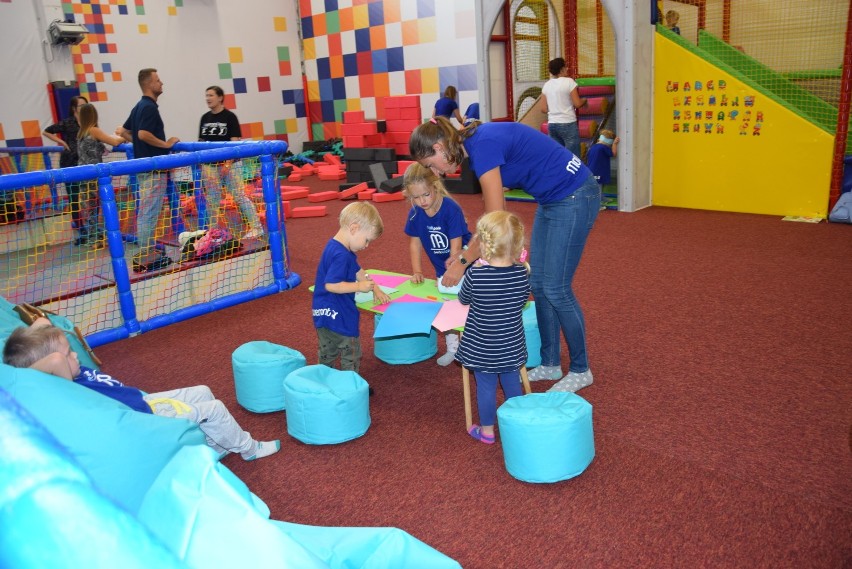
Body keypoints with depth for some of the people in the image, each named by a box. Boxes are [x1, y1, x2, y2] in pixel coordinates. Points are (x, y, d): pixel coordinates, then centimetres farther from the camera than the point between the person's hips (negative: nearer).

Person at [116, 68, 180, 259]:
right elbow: (143, 134, -26)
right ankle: (145, 253, -3)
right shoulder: (149, 107, -14)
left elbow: (122, 131, 20)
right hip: (153, 169, -10)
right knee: (149, 213, -6)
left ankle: (146, 250, 21)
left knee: (145, 211, 14)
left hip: (144, 166, 10)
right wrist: (166, 144, -16)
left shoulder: (139, 107, 15)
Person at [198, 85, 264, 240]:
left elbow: (235, 142, -11)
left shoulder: (229, 117, -6)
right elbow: (202, 141, 15)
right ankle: (212, 230, 19)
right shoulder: (205, 118, 10)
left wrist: (228, 163, -18)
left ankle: (256, 227, 3)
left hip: (230, 163, -5)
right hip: (210, 165, 5)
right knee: (212, 199, 9)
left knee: (239, 196, -4)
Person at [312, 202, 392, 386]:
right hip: (338, 315, -10)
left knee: (327, 353, 23)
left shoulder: (335, 247, 7)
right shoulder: (341, 255, -27)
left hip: (325, 313, 10)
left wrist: (375, 289, 13)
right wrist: (359, 286, -25)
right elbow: (331, 285, -32)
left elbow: (358, 271, 16)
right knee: (350, 354, 8)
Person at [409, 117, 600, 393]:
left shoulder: (483, 146, -24)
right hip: (553, 198, 9)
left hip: (574, 197, -9)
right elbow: (495, 211, 11)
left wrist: (464, 262, -11)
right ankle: (550, 364, 25)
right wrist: (467, 251, 10)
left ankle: (580, 371, 16)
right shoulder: (477, 141, 4)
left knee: (556, 288, -2)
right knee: (538, 284, 12)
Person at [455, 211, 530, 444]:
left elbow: (463, 299, -3)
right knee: (512, 384, 21)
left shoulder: (475, 275, -23)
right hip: (512, 347, 3)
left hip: (482, 349, -3)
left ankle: (487, 431, 29)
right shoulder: (522, 273, -14)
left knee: (486, 387, 12)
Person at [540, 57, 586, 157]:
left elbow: (544, 109, 7)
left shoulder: (546, 85, 7)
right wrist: (584, 100, 11)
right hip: (568, 124, -6)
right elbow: (577, 104, -10)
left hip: (552, 125, 6)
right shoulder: (569, 82, -7)